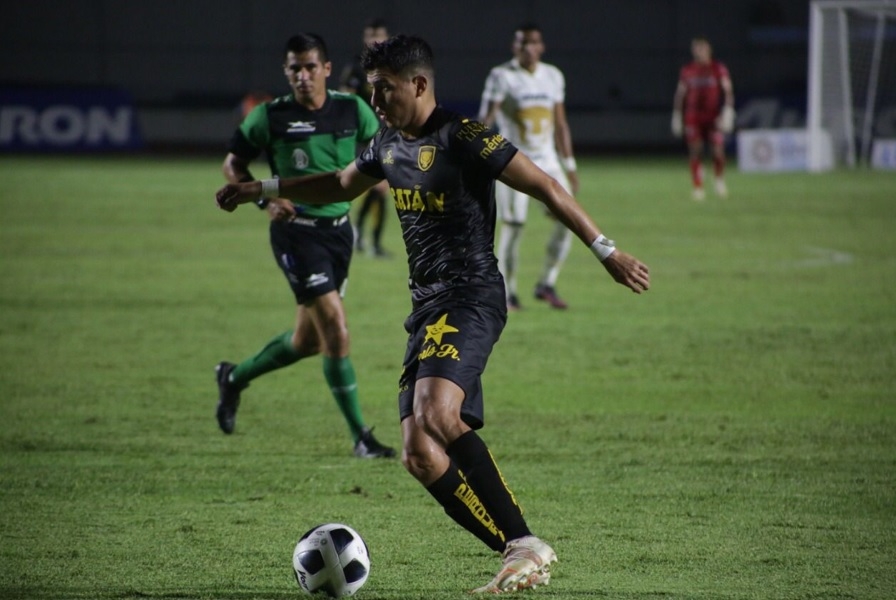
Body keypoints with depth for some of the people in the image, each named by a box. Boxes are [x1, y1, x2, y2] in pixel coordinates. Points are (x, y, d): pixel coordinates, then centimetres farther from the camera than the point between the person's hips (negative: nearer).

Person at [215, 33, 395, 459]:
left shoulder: (352, 110, 0)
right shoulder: (270, 116, -8)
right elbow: (233, 165, 2)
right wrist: (265, 200, -13)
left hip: (338, 228, 5)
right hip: (296, 231, -5)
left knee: (308, 339, 14)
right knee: (335, 325, -15)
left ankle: (235, 378, 40)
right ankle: (360, 436, -8)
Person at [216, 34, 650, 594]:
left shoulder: (463, 139, -10)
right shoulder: (389, 145, 15)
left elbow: (544, 186, -9)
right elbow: (342, 185, 36)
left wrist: (607, 251, -12)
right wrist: (262, 189, 34)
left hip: (470, 298, -9)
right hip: (427, 307, 9)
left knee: (436, 414, -32)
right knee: (421, 454, -5)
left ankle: (524, 544, -29)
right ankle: (523, 557, -7)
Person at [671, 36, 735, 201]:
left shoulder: (719, 69, 2)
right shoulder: (687, 71, 7)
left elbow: (728, 91, -2)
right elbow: (680, 94, 13)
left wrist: (728, 111, -13)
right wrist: (676, 117, 11)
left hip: (714, 117, -1)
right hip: (693, 117, 1)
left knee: (718, 151, -11)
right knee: (695, 152, -4)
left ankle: (720, 179, 16)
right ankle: (697, 187, 4)